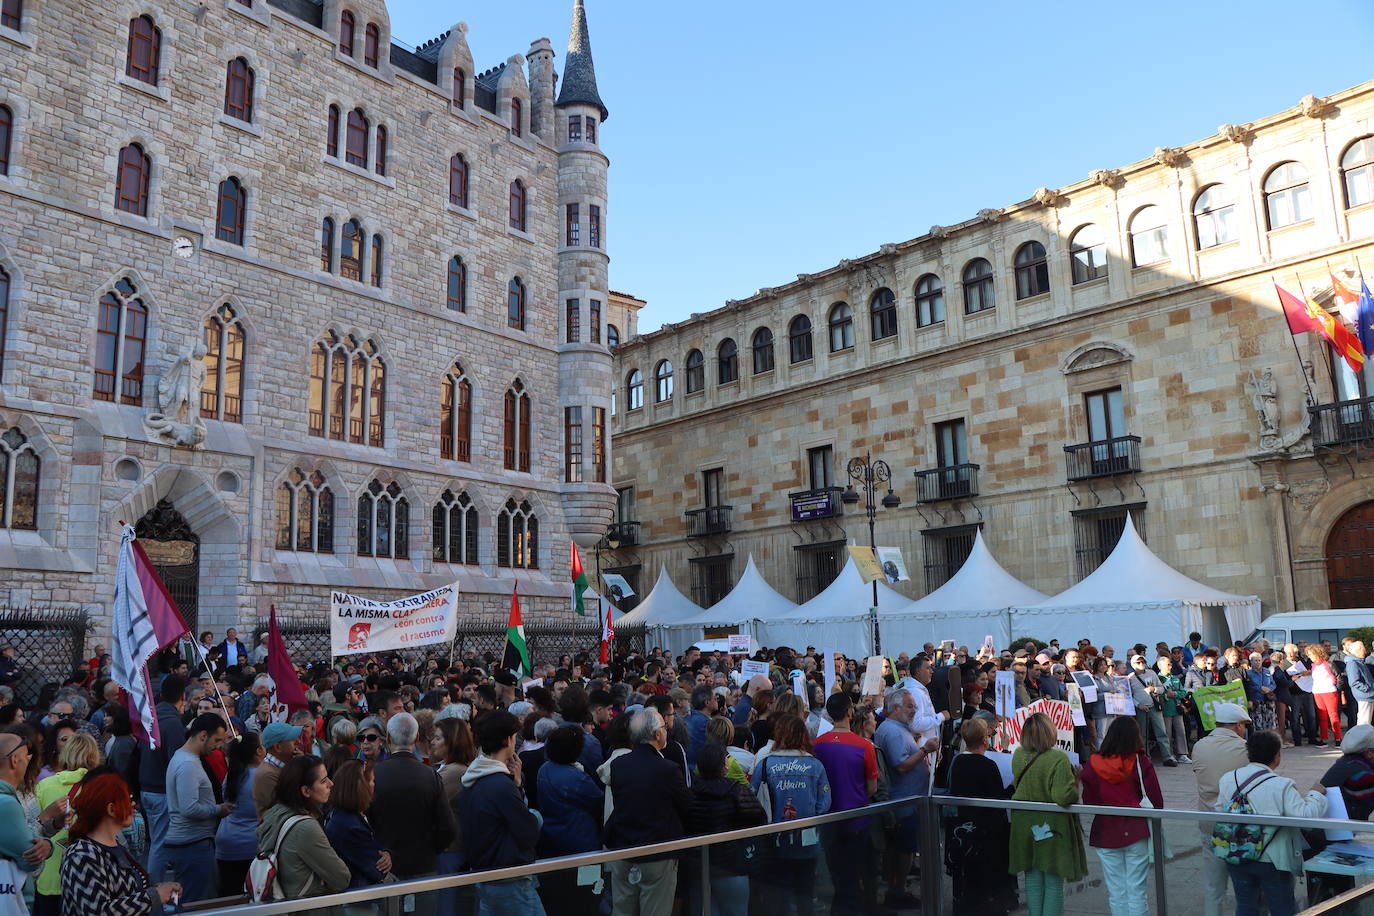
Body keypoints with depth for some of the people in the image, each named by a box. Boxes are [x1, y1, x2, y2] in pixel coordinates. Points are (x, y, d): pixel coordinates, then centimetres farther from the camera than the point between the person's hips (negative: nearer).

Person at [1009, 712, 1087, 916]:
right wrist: (1076, 782, -8)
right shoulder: (1058, 758, -21)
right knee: (1053, 883, 7)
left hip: (1024, 825, 5)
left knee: (1033, 880, 15)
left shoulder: (1018, 755, -3)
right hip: (1052, 826, -5)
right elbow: (1063, 797, -26)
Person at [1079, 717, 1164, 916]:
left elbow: (1088, 802, 2)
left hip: (1105, 834, 1)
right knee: (1136, 891, 7)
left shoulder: (1093, 765, -4)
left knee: (1116, 892, 11)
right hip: (1136, 832, -1)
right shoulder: (1140, 763, -10)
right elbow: (1156, 801, -6)